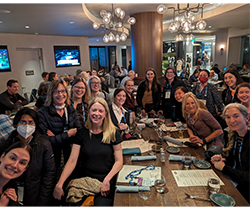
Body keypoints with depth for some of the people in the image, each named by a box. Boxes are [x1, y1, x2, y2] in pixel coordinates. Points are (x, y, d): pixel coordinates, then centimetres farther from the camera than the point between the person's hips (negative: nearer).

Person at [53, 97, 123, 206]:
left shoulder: (113, 133, 0)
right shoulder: (82, 133, 3)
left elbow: (119, 161, 0)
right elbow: (72, 161, -1)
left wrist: (107, 180, -13)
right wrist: (59, 184, -12)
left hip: (105, 182, -1)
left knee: (101, 205, -23)